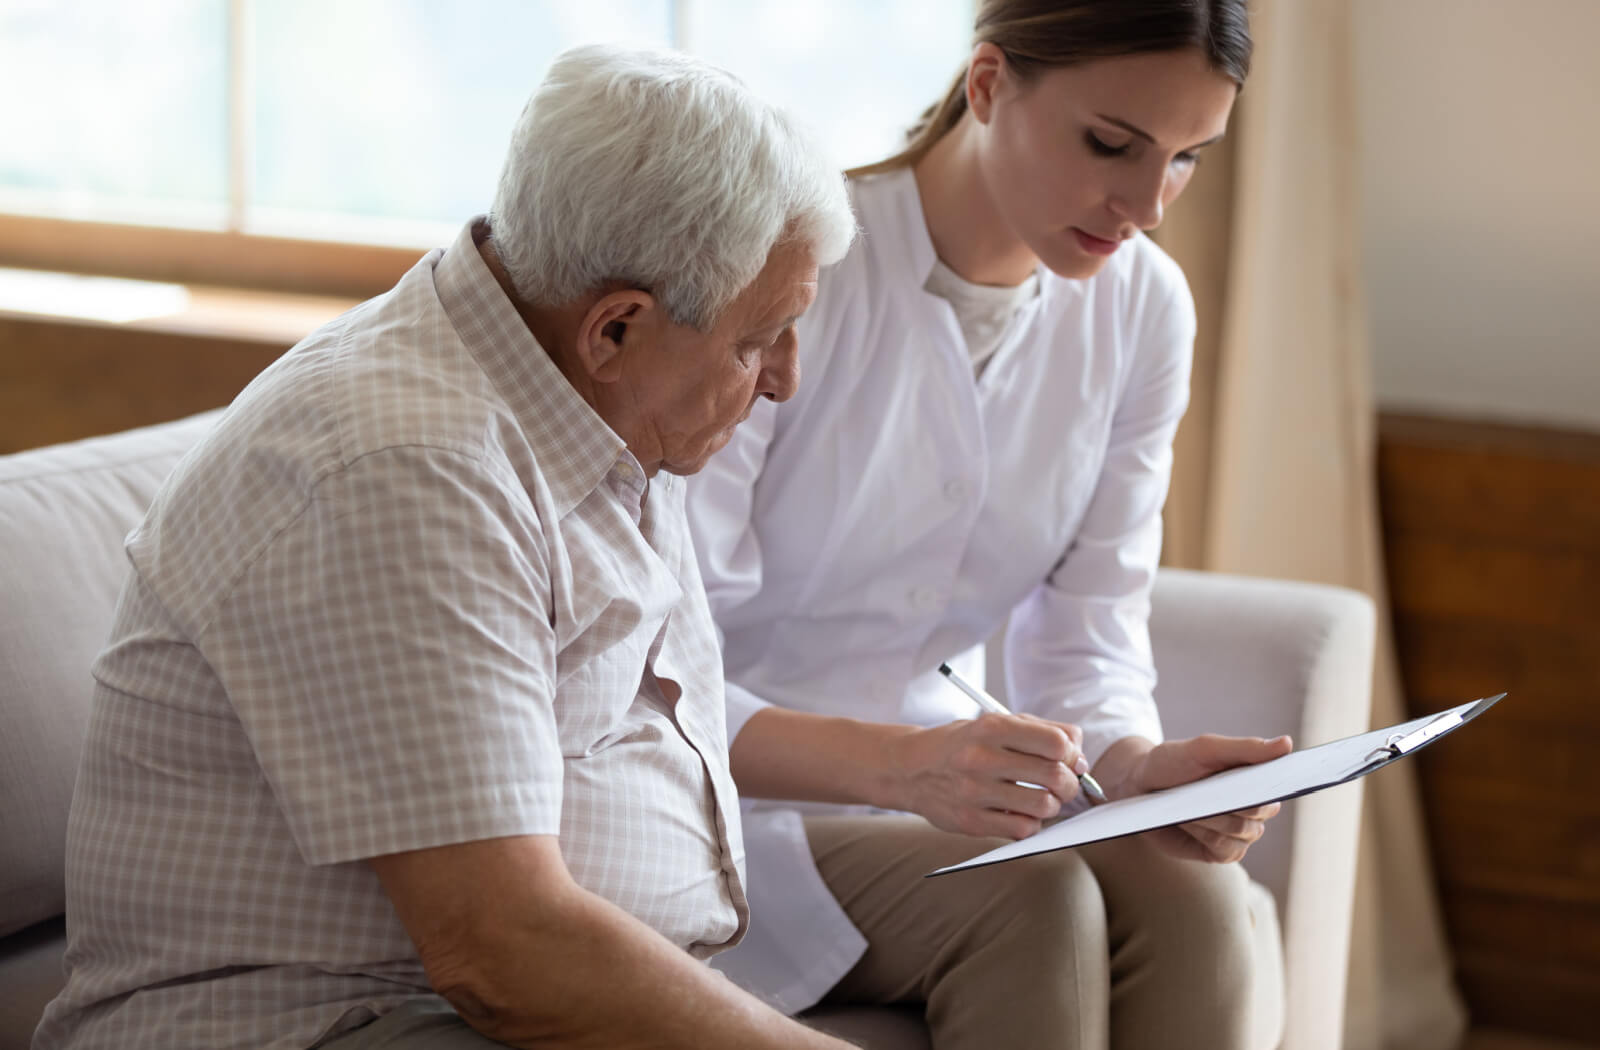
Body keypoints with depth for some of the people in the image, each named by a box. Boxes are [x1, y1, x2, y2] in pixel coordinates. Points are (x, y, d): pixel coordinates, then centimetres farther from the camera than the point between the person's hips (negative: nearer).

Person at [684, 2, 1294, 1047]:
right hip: (734, 798, -5)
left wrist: (1135, 764, -22)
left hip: (930, 766, 5)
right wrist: (904, 765, -39)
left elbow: (1089, 646, 1)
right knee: (1026, 902, -30)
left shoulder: (1142, 308, 0)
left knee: (1193, 894, -23)